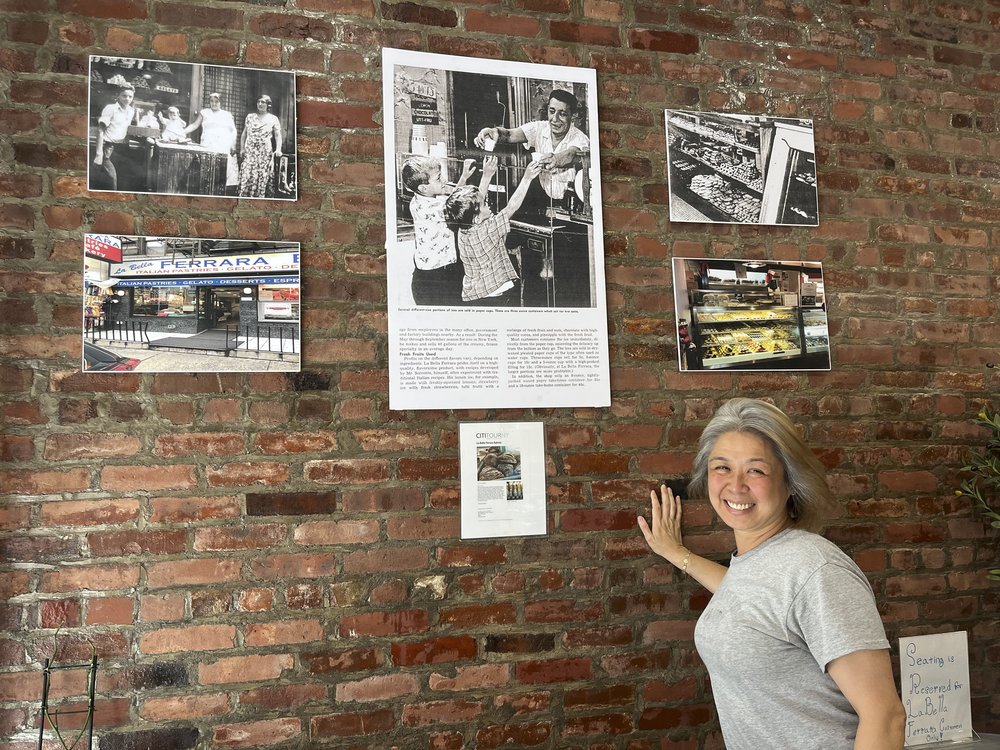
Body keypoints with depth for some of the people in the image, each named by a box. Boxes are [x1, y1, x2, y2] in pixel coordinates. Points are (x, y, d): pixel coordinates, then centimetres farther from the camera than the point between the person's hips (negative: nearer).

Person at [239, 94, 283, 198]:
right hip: (250, 152, 2)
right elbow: (244, 134, 16)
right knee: (247, 176, -7)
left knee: (263, 177, -5)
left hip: (265, 153, -2)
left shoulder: (273, 119, 7)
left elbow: (278, 135, 1)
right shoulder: (250, 116, 14)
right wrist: (242, 149, 7)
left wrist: (278, 149, -15)